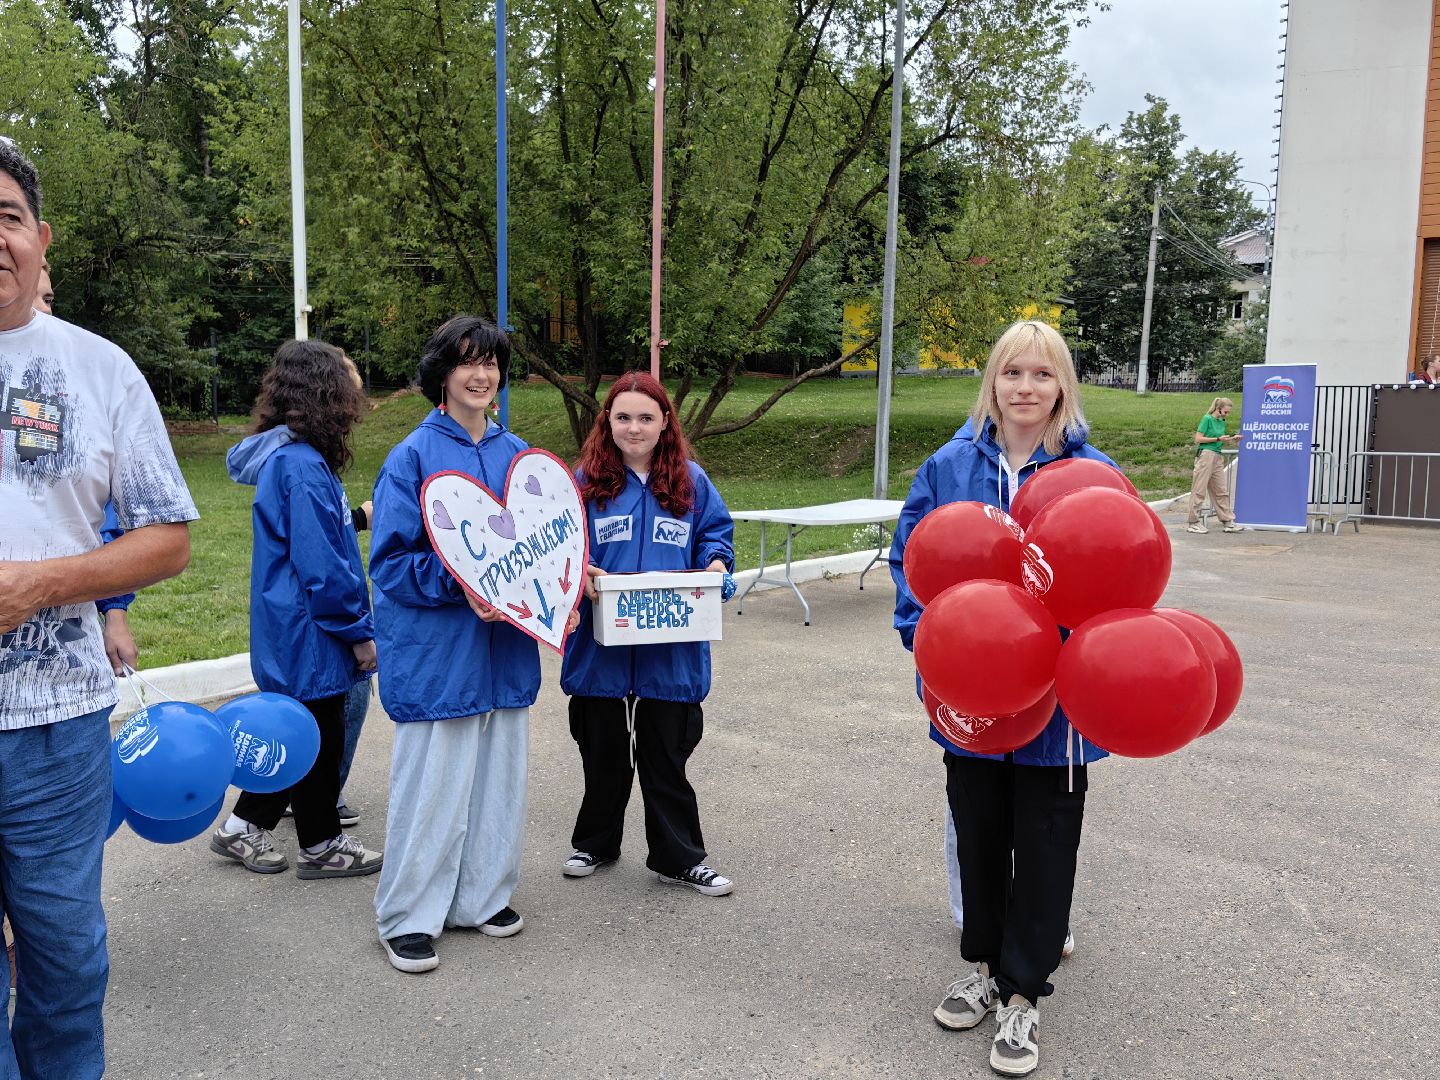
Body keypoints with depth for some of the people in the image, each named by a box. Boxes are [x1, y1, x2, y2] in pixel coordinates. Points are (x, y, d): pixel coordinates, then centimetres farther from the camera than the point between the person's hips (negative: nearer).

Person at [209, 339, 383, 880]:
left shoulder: (285, 456, 9)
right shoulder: (303, 466, -23)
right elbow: (322, 566, -24)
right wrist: (359, 632, -16)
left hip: (289, 632, 10)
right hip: (310, 632, -10)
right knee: (319, 739, 6)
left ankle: (243, 828, 31)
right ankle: (320, 846, 23)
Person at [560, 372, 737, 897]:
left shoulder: (690, 481, 3)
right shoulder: (586, 480, 0)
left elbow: (718, 533, 10)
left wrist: (715, 564, -11)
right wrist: (578, 570, -20)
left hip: (670, 649, 0)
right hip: (601, 647, 0)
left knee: (666, 756, 10)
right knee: (603, 752, 16)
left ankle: (679, 858, 23)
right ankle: (594, 842, 36)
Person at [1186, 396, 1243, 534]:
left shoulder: (1221, 422, 16)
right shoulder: (1207, 419, -6)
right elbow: (1198, 439, -10)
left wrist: (1231, 440, 3)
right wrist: (1218, 439, -12)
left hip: (1218, 457, 8)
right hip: (1206, 455, -8)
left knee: (1222, 491, 8)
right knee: (1199, 490, -4)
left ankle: (1228, 522, 12)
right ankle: (1192, 523, 0)